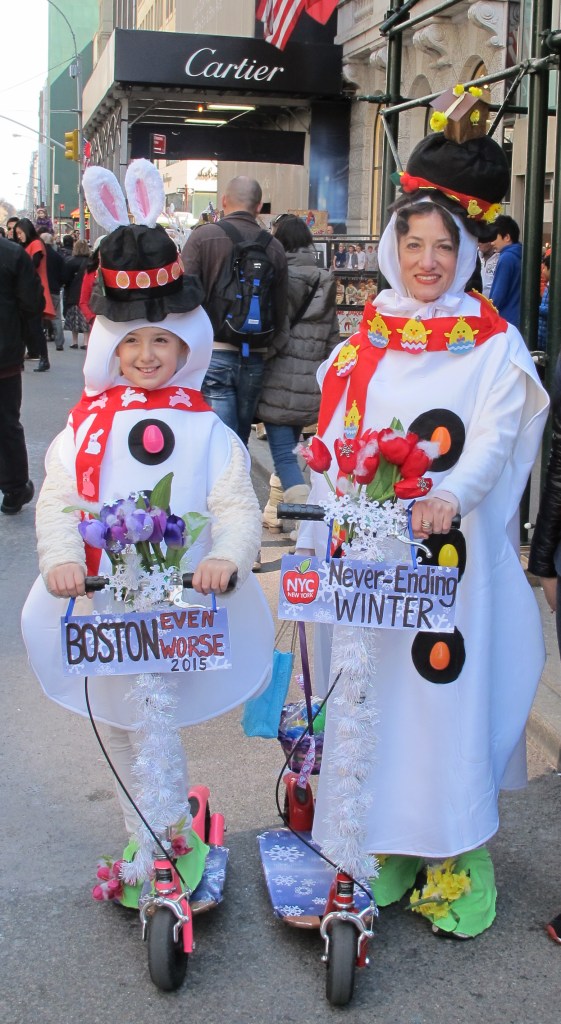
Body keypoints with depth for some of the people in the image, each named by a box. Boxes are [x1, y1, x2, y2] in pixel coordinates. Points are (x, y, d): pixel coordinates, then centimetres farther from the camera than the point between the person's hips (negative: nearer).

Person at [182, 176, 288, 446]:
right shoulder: (274, 247, 5)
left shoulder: (203, 236, -4)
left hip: (213, 354, -4)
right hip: (254, 360, 4)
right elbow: (280, 312, 7)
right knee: (240, 442, 16)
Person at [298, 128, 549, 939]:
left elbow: (495, 437, -11)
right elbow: (336, 440, 9)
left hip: (446, 545, -3)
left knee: (444, 684, -2)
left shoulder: (494, 345, 0)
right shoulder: (367, 339, 11)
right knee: (371, 688, 8)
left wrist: (449, 496, -30)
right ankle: (384, 844, 23)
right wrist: (321, 530, 1)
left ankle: (456, 859, 13)